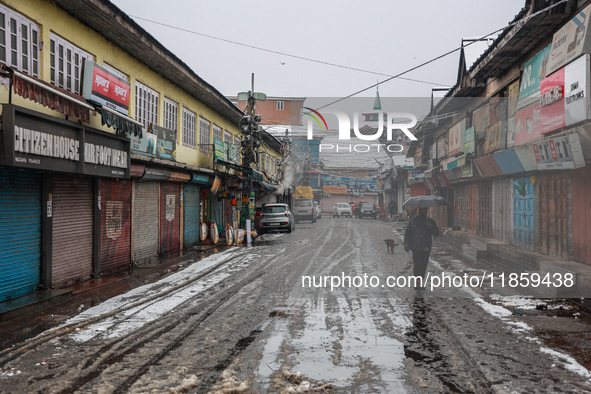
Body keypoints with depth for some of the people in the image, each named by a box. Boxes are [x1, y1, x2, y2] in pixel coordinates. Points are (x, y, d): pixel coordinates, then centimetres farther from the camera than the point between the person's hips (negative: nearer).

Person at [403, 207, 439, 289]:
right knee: (417, 264, -13)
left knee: (424, 265, 3)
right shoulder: (413, 220, 7)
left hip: (426, 248, 2)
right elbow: (407, 232, 8)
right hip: (416, 247, -2)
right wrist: (406, 243, -3)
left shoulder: (430, 221, 10)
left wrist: (430, 227, -14)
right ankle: (417, 282, -9)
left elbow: (436, 233, 4)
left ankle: (421, 282, 15)